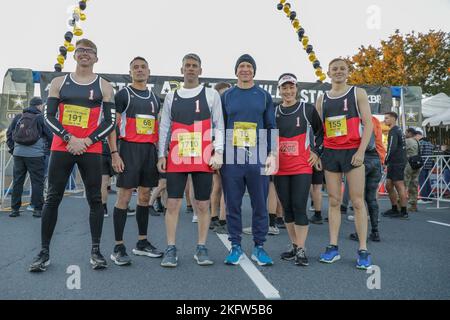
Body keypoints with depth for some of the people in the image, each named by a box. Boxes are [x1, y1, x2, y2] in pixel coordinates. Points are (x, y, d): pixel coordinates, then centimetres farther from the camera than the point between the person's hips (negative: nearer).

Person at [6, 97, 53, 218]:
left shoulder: (18, 117, 11)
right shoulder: (41, 118, -2)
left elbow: (9, 134, 12)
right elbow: (50, 136, -3)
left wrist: (12, 149, 18)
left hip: (18, 154, 4)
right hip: (35, 155, -4)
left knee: (17, 182, 9)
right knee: (37, 182, 2)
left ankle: (15, 209, 13)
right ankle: (37, 209, 4)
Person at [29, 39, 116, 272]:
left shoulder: (104, 87, 7)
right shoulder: (59, 83, 10)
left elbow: (110, 121, 2)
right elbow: (49, 116, 4)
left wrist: (87, 141, -9)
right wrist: (69, 139, -10)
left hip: (91, 150, -1)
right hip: (61, 148, 1)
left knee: (95, 199, 0)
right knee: (52, 199, 2)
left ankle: (96, 251, 10)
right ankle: (44, 252, 11)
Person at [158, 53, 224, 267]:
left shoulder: (211, 94, 8)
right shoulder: (171, 97, 14)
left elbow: (219, 126, 4)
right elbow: (164, 128, 13)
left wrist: (218, 152, -7)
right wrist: (161, 155, 4)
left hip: (203, 159, -1)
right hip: (176, 159, 2)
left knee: (203, 205, 4)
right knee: (173, 203, 0)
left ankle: (201, 249, 15)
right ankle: (171, 249, 9)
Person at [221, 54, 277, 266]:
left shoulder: (264, 96, 11)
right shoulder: (226, 96, 12)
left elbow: (271, 127, 8)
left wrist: (273, 154, -2)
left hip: (258, 159, 0)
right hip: (231, 159, 1)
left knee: (260, 205, 3)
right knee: (232, 204, 4)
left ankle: (259, 247, 15)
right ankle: (235, 246, 16)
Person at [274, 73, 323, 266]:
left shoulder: (308, 109, 3)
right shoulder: (274, 112, 10)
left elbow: (321, 132, 12)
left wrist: (316, 152, 3)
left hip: (302, 167, -3)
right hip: (280, 168, 3)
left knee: (299, 207, -9)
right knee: (287, 208, 8)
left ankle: (301, 251, 0)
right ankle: (295, 247, 21)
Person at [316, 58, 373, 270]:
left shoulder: (358, 93, 5)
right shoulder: (322, 99, 14)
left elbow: (368, 123, -3)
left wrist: (361, 151, -13)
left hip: (352, 152, -3)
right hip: (330, 153, 3)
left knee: (357, 201, -4)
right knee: (333, 202, 4)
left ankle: (363, 250, 2)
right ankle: (333, 247, 9)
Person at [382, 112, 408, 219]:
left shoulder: (393, 131, -11)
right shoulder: (398, 130, 20)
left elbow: (392, 148, -20)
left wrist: (386, 160, -7)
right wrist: (388, 161, 16)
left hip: (396, 163, -10)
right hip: (394, 163, 10)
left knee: (400, 186, -6)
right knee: (389, 186, 12)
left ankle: (404, 212, -1)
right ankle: (394, 209, 19)